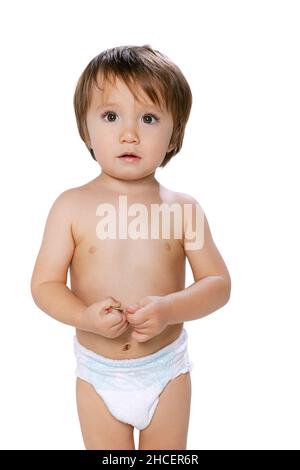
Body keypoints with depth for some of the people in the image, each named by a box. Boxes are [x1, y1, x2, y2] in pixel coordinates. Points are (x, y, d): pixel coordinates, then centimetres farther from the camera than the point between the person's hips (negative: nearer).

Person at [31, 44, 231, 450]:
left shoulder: (182, 208, -9)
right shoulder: (72, 206, -11)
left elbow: (219, 283, -7)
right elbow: (44, 284, -8)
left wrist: (169, 309, -25)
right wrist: (86, 317, -26)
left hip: (166, 370, 1)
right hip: (98, 373, 0)